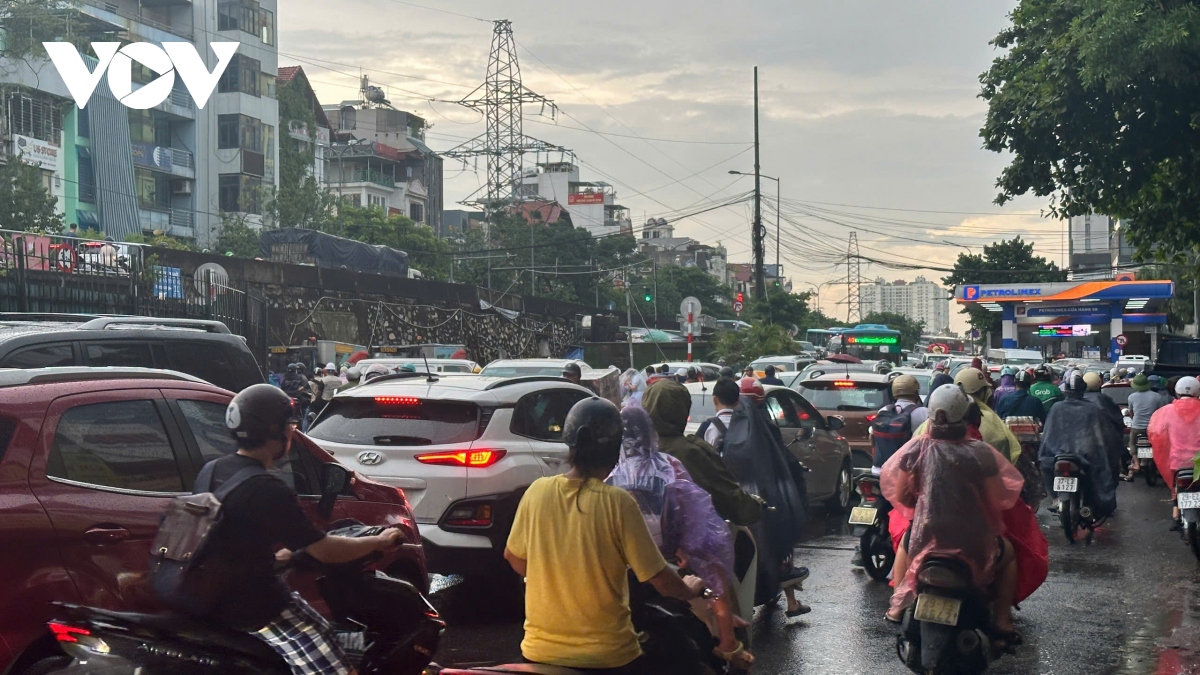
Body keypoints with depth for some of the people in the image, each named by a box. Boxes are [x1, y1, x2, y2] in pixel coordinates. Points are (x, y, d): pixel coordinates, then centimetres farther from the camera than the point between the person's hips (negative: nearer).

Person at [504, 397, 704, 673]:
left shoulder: (538, 491, -4)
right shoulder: (618, 502, -15)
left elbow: (513, 555, 11)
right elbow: (659, 578, -11)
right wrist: (690, 590, 10)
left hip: (540, 652, 4)